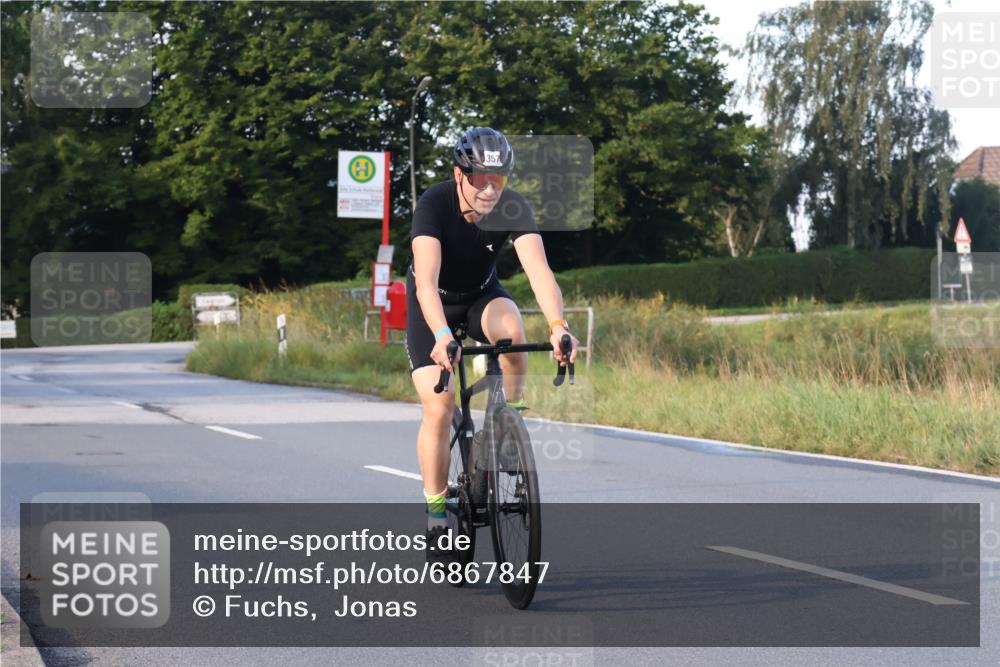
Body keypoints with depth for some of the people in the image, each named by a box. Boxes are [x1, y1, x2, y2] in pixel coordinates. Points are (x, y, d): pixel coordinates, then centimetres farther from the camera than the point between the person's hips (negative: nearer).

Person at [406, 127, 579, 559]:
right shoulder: (434, 204, -31)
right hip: (433, 305, -2)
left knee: (511, 328, -34)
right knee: (439, 408, -15)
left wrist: (558, 325, -55)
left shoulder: (514, 210, -25)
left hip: (481, 295, 2)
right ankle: (436, 514, 0)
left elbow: (538, 268, -38)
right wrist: (442, 335, -60)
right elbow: (426, 279, -43)